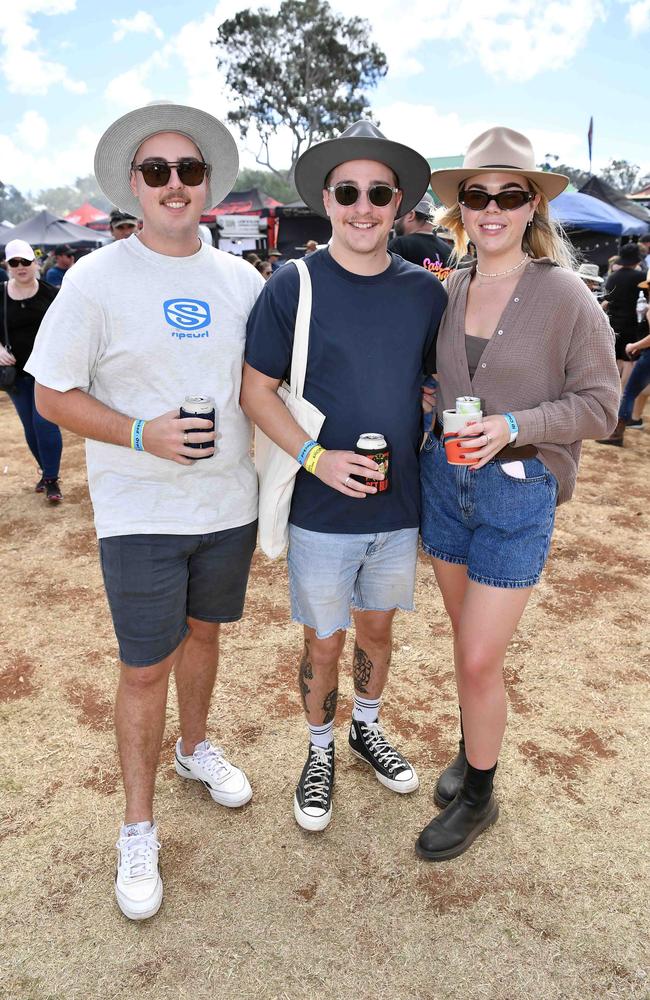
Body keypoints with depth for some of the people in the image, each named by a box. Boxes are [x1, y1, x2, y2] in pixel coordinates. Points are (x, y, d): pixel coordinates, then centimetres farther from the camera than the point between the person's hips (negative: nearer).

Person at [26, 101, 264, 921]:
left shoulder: (241, 281, 4)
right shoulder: (97, 278, -8)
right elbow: (52, 395, -7)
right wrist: (142, 436, -21)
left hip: (229, 504, 4)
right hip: (140, 513, -4)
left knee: (202, 631, 21)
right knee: (145, 667, 4)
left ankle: (195, 747, 47)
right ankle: (137, 829, 25)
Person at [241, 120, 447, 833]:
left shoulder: (426, 291, 1)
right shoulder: (293, 286, -9)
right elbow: (255, 390, -7)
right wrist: (316, 456, -20)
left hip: (400, 504, 3)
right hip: (321, 508, -3)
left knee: (377, 626, 20)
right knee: (323, 642, 10)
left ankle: (367, 729, 46)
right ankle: (320, 752, 37)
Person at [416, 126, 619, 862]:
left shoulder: (564, 295, -10)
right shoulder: (450, 290, 3)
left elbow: (599, 403, -8)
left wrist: (514, 427, -21)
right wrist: (437, 423, 0)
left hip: (517, 493, -4)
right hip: (444, 479, 5)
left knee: (479, 658, 0)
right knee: (467, 638, 18)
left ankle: (478, 796, 24)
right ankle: (473, 750, 41)